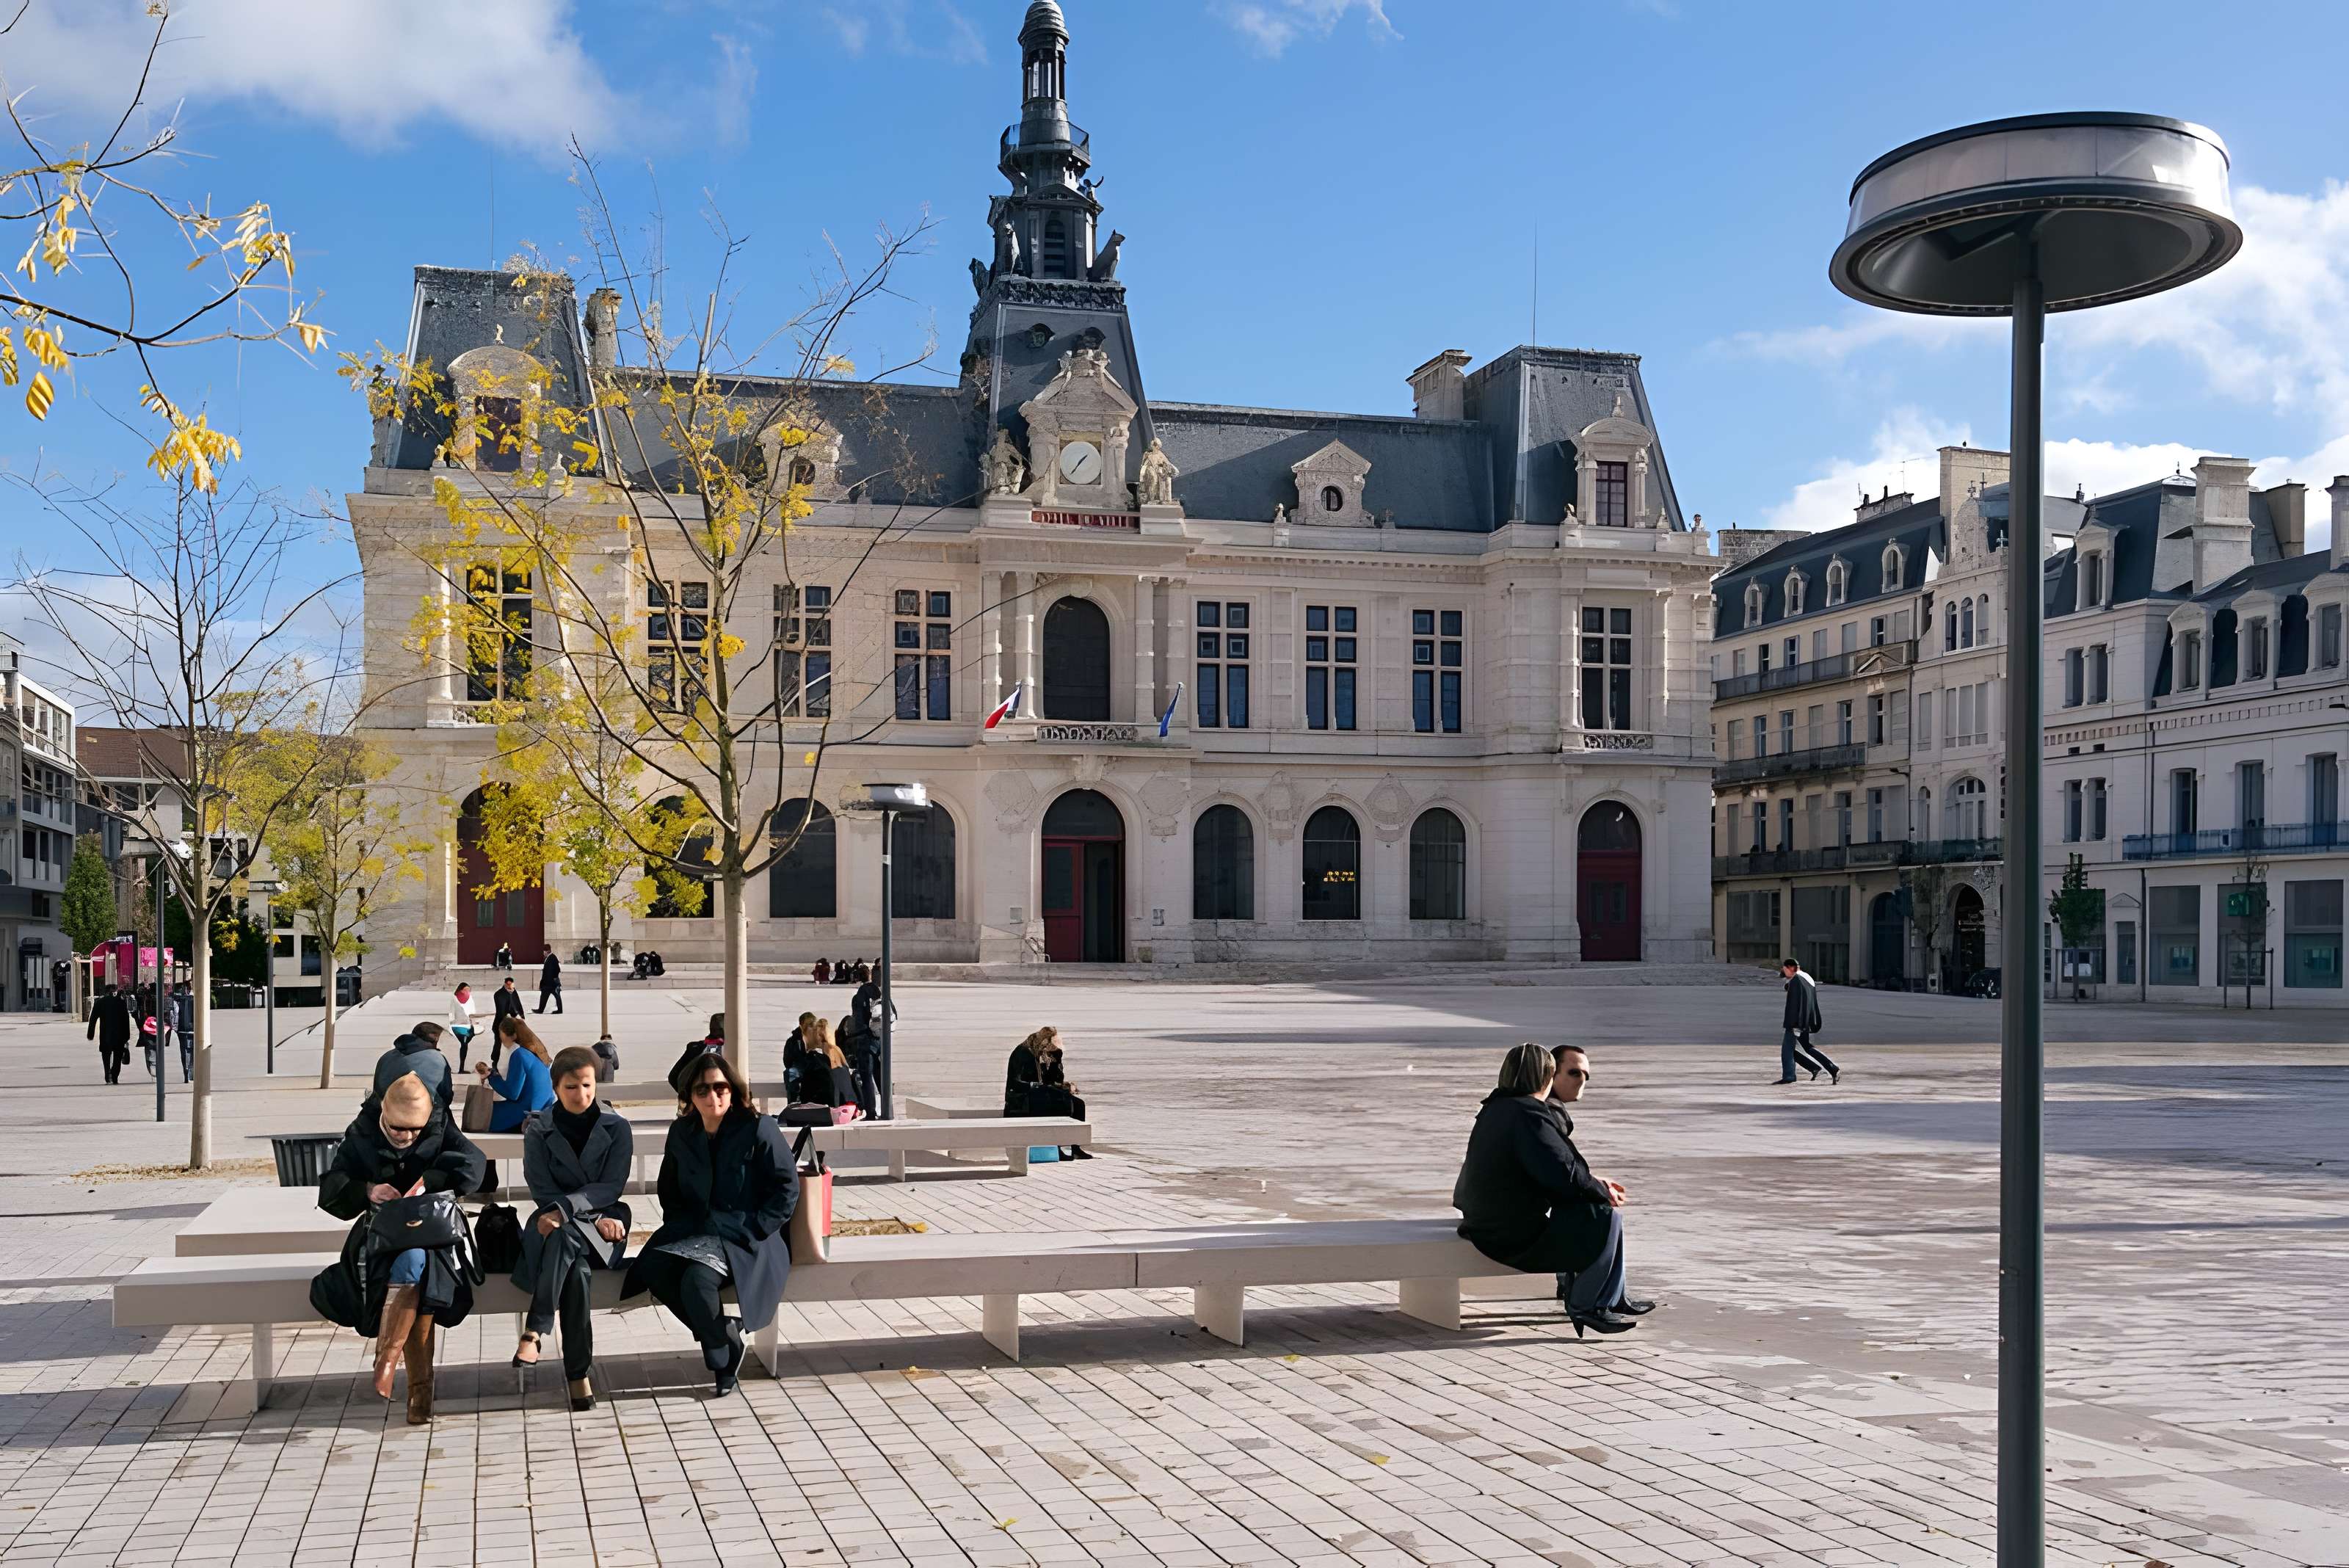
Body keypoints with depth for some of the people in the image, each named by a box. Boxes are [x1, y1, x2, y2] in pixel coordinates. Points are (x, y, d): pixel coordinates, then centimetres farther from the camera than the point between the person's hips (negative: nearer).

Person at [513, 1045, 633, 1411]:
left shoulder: (617, 1128, 4)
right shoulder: (538, 1130, 5)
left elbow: (611, 1187, -6)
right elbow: (542, 1190, -2)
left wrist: (564, 1209, -24)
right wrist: (596, 1218, -15)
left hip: (603, 1222, 0)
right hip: (556, 1225, 1)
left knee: (565, 1236, -38)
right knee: (576, 1268, -36)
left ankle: (534, 1331, -44)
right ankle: (579, 1372, -41)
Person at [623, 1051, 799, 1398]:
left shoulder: (758, 1129, -7)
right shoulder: (682, 1134, 10)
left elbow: (787, 1188, -6)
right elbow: (669, 1190, 23)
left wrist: (754, 1229, -13)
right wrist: (680, 1226, 5)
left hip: (746, 1239, -6)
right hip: (695, 1232, 6)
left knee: (696, 1278, -33)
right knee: (651, 1267, -24)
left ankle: (723, 1357, -6)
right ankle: (723, 1333, -6)